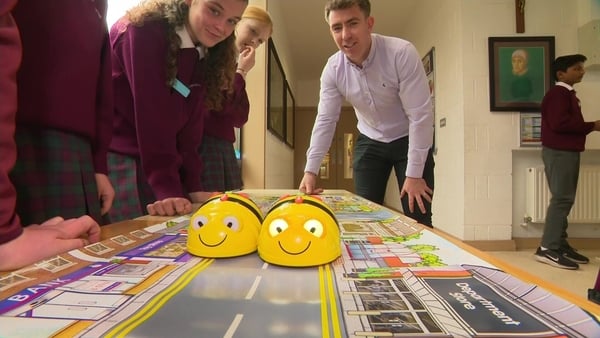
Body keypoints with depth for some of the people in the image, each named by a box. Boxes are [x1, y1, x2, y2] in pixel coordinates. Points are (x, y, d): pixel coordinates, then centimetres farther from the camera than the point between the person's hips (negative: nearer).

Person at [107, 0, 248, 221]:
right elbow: (151, 114, -24)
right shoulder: (145, 31, -16)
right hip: (113, 153, -6)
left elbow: (191, 123, 0)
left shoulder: (204, 56, 4)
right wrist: (168, 189, -29)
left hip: (149, 161, 6)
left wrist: (192, 186, -7)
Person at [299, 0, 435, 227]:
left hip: (409, 140, -3)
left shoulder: (402, 53, -25)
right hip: (370, 142, 3)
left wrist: (414, 174, -22)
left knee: (417, 219, -3)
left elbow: (420, 115, -23)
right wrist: (310, 170, -15)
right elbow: (325, 121, -8)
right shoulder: (333, 69, -12)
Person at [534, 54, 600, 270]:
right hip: (559, 152, -10)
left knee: (565, 199, 10)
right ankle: (548, 249, -9)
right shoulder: (558, 93, -11)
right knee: (561, 198, -12)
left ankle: (560, 245, 16)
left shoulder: (567, 94, 21)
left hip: (568, 151, 10)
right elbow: (559, 123, -23)